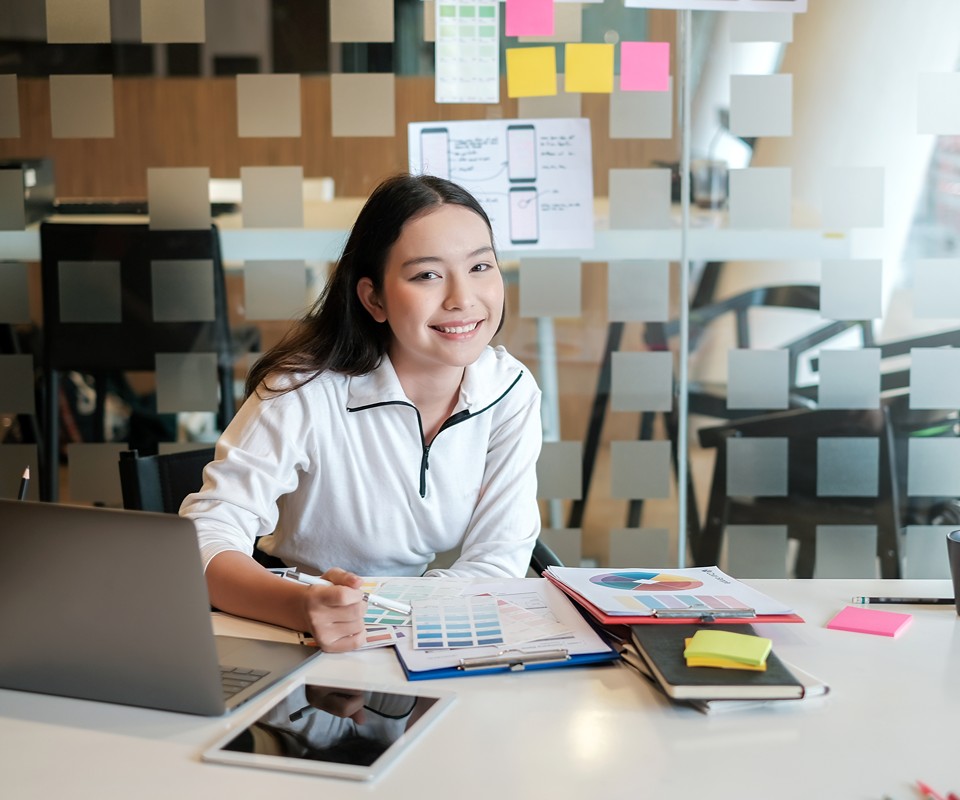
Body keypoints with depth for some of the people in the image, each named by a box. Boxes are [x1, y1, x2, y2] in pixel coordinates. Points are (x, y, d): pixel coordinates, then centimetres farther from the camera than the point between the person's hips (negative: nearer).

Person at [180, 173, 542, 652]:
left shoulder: (511, 393, -7)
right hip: (299, 647, -2)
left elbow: (498, 559, -7)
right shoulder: (304, 392, -17)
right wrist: (303, 609, -41)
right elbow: (204, 541, -22)